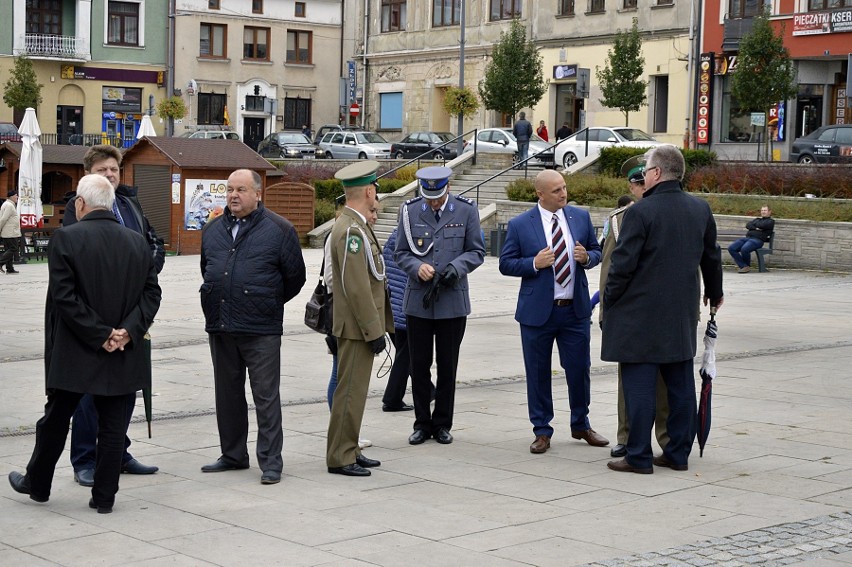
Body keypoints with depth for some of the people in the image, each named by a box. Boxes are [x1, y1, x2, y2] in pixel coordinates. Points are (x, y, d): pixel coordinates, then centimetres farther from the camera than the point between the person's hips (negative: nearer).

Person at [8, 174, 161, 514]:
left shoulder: (66, 239, -11)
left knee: (55, 421, 14)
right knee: (113, 426, 9)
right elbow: (151, 292, 1)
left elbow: (64, 297, -16)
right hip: (123, 357, 3)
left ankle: (37, 484, 30)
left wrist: (100, 335, -13)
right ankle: (104, 496, 12)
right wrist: (128, 330, -6)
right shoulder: (137, 242, 3)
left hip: (73, 355, -3)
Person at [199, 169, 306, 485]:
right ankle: (233, 455, 24)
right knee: (227, 395, 13)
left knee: (266, 397, -3)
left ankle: (270, 461, 2)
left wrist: (268, 304, 8)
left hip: (261, 331, -6)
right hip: (220, 328, 6)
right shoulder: (213, 229, 12)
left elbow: (295, 277, 1)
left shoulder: (278, 230, -4)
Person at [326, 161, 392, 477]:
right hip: (357, 327, -10)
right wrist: (374, 330, -20)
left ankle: (349, 451, 22)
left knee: (354, 390, 15)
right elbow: (356, 287, -22)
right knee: (350, 392, -5)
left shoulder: (355, 225, 15)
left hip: (361, 326, 10)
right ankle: (339, 457, 1)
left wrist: (379, 325, 20)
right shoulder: (351, 230, -18)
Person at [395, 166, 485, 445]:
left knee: (447, 366, 7)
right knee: (419, 365, 6)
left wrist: (456, 267, -17)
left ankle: (442, 424, 18)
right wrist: (417, 267, -16)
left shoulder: (466, 210, -1)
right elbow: (401, 253, 4)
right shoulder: (410, 211, 0)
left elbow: (477, 252, 2)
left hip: (453, 301, -1)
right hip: (418, 301, 1)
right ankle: (422, 424, 17)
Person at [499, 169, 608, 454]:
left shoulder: (581, 217, 5)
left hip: (576, 309, 2)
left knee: (580, 369, 9)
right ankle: (542, 431, 19)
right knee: (538, 374, 6)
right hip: (538, 311, -2)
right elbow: (506, 264, -3)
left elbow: (596, 251, 12)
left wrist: (586, 257, -11)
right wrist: (534, 263, -19)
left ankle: (581, 425, 29)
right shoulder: (520, 225, -4)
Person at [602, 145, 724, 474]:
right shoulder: (701, 209, 6)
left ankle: (639, 456, 2)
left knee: (639, 386, -1)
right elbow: (711, 256, 18)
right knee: (680, 384, 12)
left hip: (640, 314, -6)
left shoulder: (640, 212, -14)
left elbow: (623, 263, -14)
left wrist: (609, 299, 0)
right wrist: (714, 293, 34)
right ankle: (678, 453, 18)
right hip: (683, 314, 6)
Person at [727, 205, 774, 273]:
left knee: (744, 249, -36)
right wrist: (756, 228, -6)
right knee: (731, 248, -17)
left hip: (758, 240, -7)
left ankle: (747, 266, -10)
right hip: (747, 237, 7)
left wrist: (754, 223, 11)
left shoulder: (771, 221, 12)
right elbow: (748, 225, 12)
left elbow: (762, 225, -8)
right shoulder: (757, 219, 30)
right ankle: (743, 266, -18)